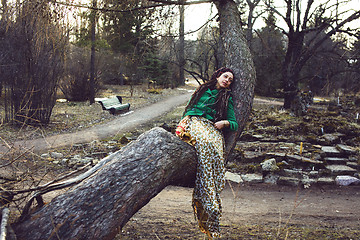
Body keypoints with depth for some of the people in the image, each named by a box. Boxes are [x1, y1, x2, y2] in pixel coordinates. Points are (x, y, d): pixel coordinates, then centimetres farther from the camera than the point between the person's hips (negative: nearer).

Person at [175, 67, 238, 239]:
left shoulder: (227, 98, 25)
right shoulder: (203, 89, 28)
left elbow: (235, 124, 21)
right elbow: (189, 108, 29)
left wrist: (225, 123, 0)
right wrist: (184, 123, 10)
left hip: (212, 128, 1)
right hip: (193, 122, 0)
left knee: (212, 147, -33)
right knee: (205, 142, -35)